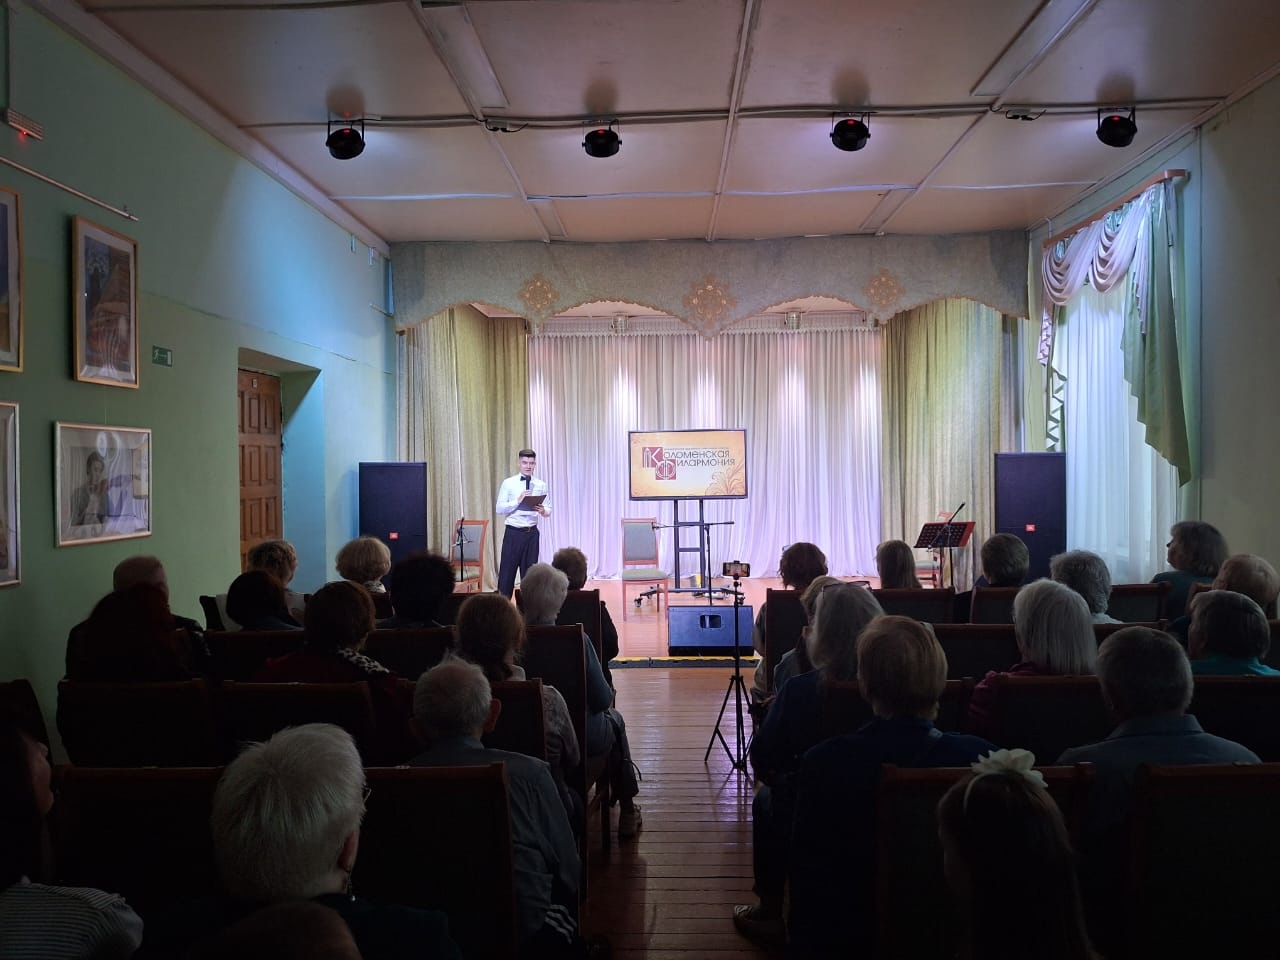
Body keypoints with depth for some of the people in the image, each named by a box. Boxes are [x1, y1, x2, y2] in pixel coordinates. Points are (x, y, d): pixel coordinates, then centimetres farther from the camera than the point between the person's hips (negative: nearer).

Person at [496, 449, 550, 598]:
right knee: (507, 569, -1)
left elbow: (549, 510, 6)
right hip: (513, 532, -2)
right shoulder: (508, 483, -1)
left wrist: (543, 511, -17)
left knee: (530, 571, 8)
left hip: (532, 533, 2)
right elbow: (499, 509, -7)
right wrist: (517, 501, -18)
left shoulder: (541, 485, 6)